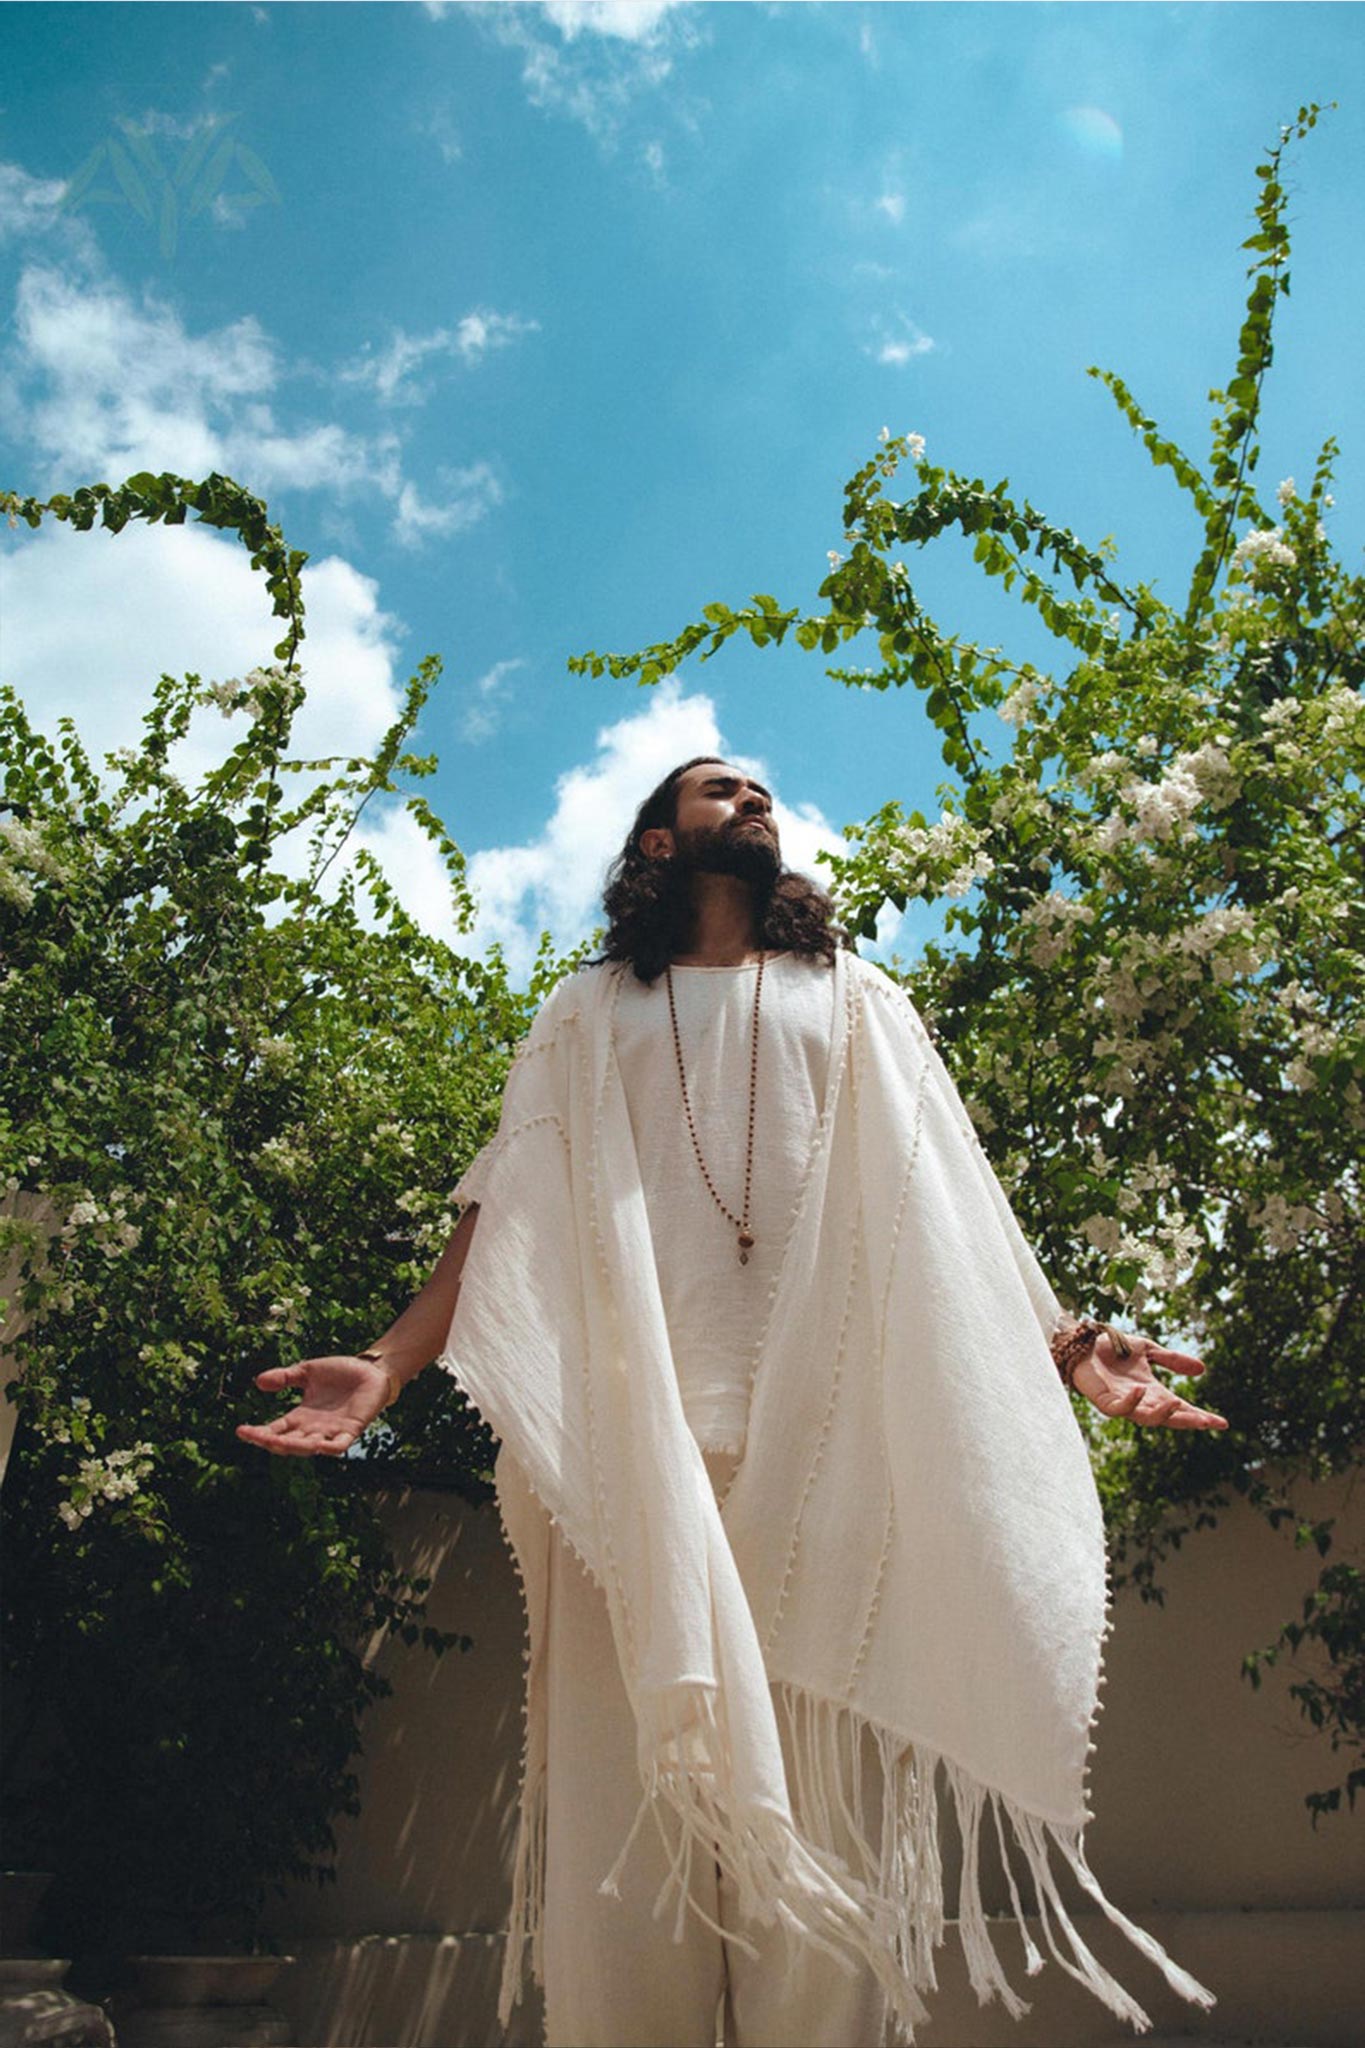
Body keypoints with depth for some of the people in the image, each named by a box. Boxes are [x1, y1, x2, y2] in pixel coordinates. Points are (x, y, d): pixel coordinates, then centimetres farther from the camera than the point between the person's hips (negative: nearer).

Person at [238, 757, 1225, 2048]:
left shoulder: (855, 1003, 24)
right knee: (621, 1802, -6)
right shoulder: (591, 1015, 22)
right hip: (635, 1439, 0)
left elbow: (944, 1211, 15)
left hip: (829, 1446, 1)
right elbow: (509, 1212, 12)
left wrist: (1064, 1342, -1)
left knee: (823, 1802, -5)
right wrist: (388, 1363, -4)